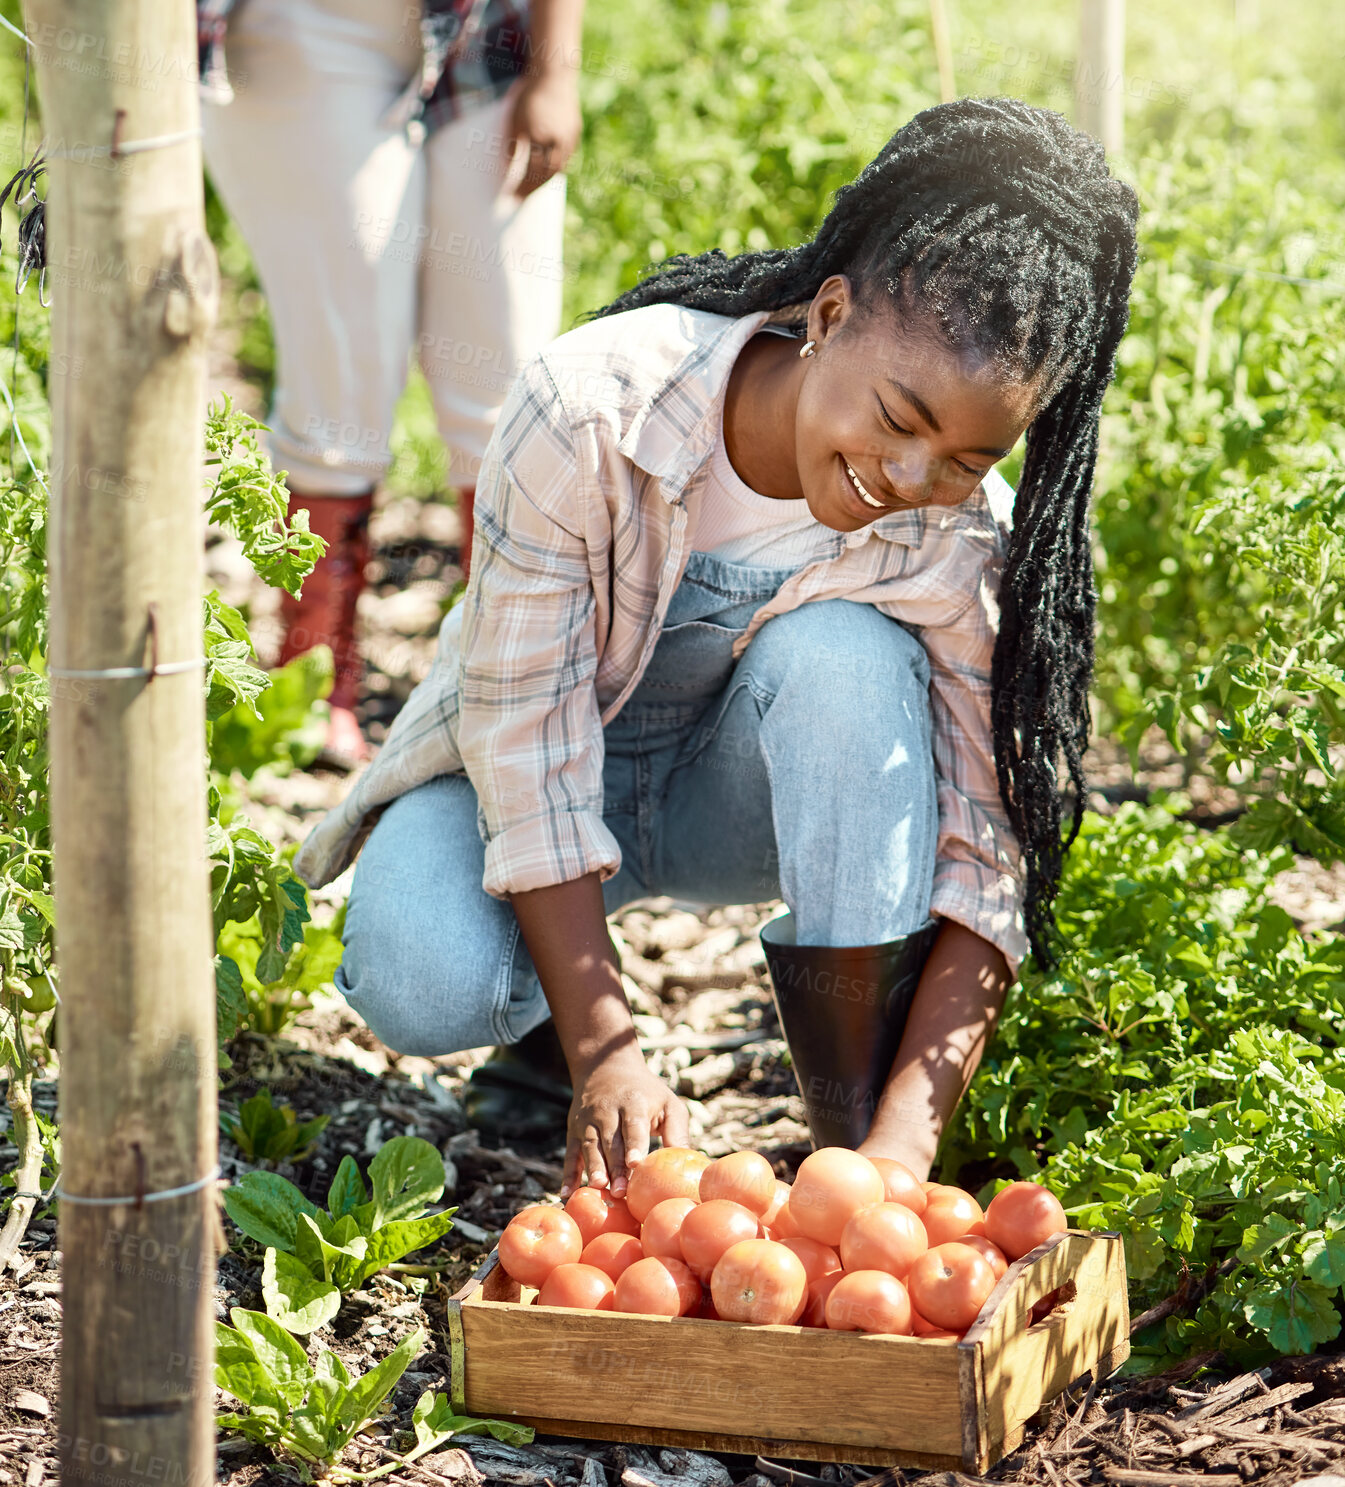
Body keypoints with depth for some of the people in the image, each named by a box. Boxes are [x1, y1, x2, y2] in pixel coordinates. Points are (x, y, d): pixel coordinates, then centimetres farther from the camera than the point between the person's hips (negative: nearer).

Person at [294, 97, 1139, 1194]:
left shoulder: (965, 535, -24)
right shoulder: (588, 414, -32)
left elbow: (993, 854, -23)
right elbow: (525, 743, -28)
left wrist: (904, 1143, -37)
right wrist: (607, 1057, -35)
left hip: (744, 791, 1)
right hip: (545, 771, -1)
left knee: (840, 653, -33)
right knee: (423, 986, -33)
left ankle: (856, 1133, -23)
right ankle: (570, 1001, 5)